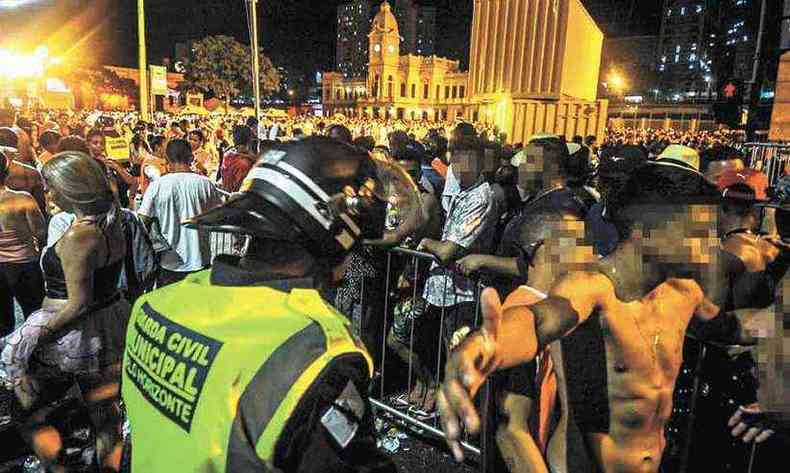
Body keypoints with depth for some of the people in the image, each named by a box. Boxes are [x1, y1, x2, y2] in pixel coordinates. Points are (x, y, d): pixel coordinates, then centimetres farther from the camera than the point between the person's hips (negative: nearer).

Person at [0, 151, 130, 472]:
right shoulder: (112, 225, 1)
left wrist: (38, 335, -13)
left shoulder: (77, 235, -23)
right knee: (106, 414, 17)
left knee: (28, 413, 17)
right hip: (110, 331, 8)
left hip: (74, 336, -7)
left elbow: (78, 303, -23)